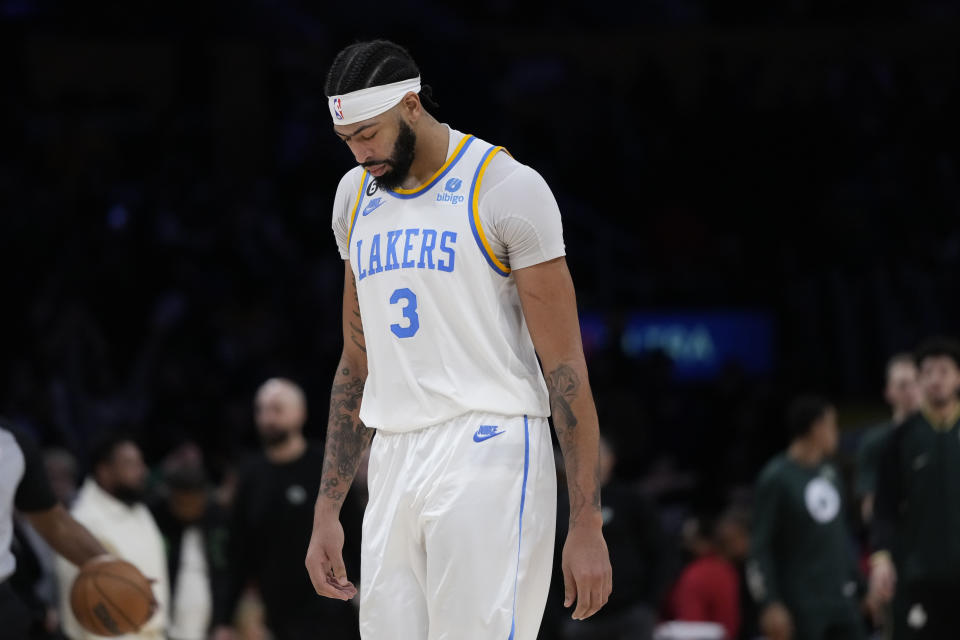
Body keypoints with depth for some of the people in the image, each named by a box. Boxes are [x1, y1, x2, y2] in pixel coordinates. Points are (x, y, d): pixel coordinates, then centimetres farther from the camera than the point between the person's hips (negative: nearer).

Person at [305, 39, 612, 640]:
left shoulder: (506, 187, -6)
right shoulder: (355, 195, 15)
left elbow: (565, 366, -8)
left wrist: (587, 524, -12)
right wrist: (327, 512, 16)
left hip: (488, 456, -6)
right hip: (394, 464, 6)